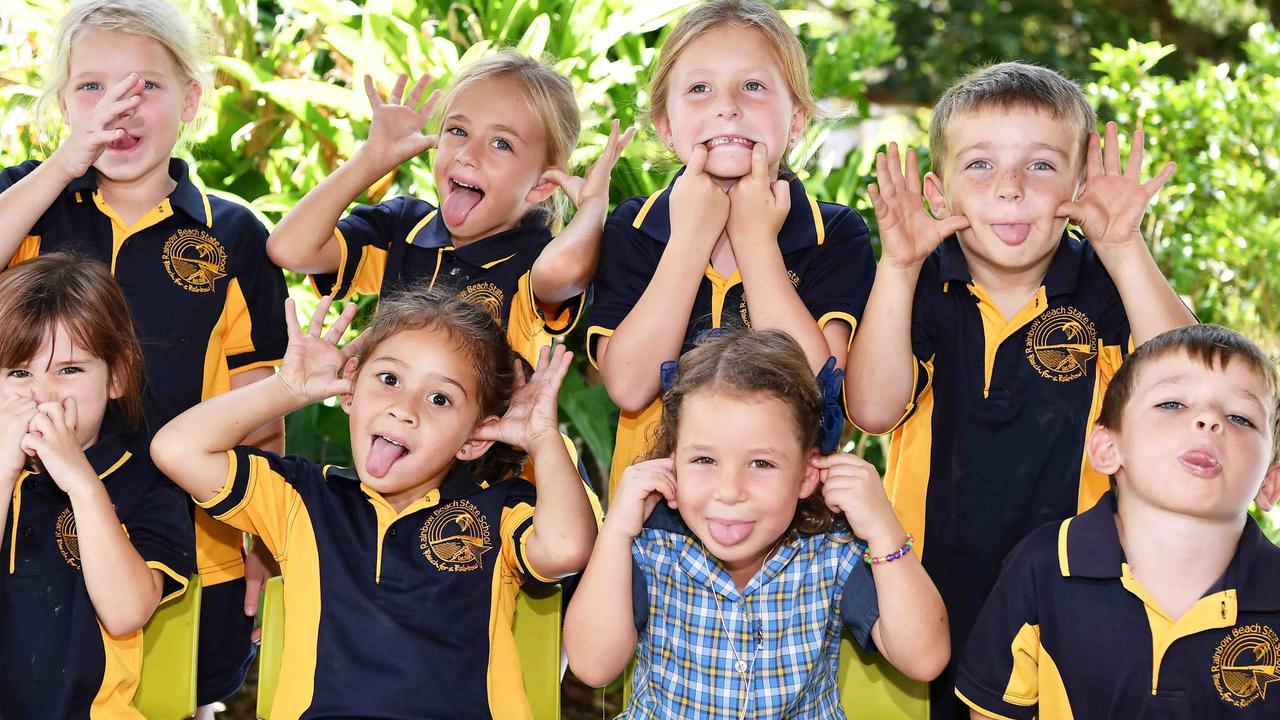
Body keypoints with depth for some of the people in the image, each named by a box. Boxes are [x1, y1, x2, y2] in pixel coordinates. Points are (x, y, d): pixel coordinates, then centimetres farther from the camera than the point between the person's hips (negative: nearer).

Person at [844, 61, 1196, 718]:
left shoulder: (1101, 286, -7)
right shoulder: (922, 286, -7)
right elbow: (874, 410, -18)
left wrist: (1124, 250, -28)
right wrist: (898, 268, -27)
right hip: (931, 585, 0)